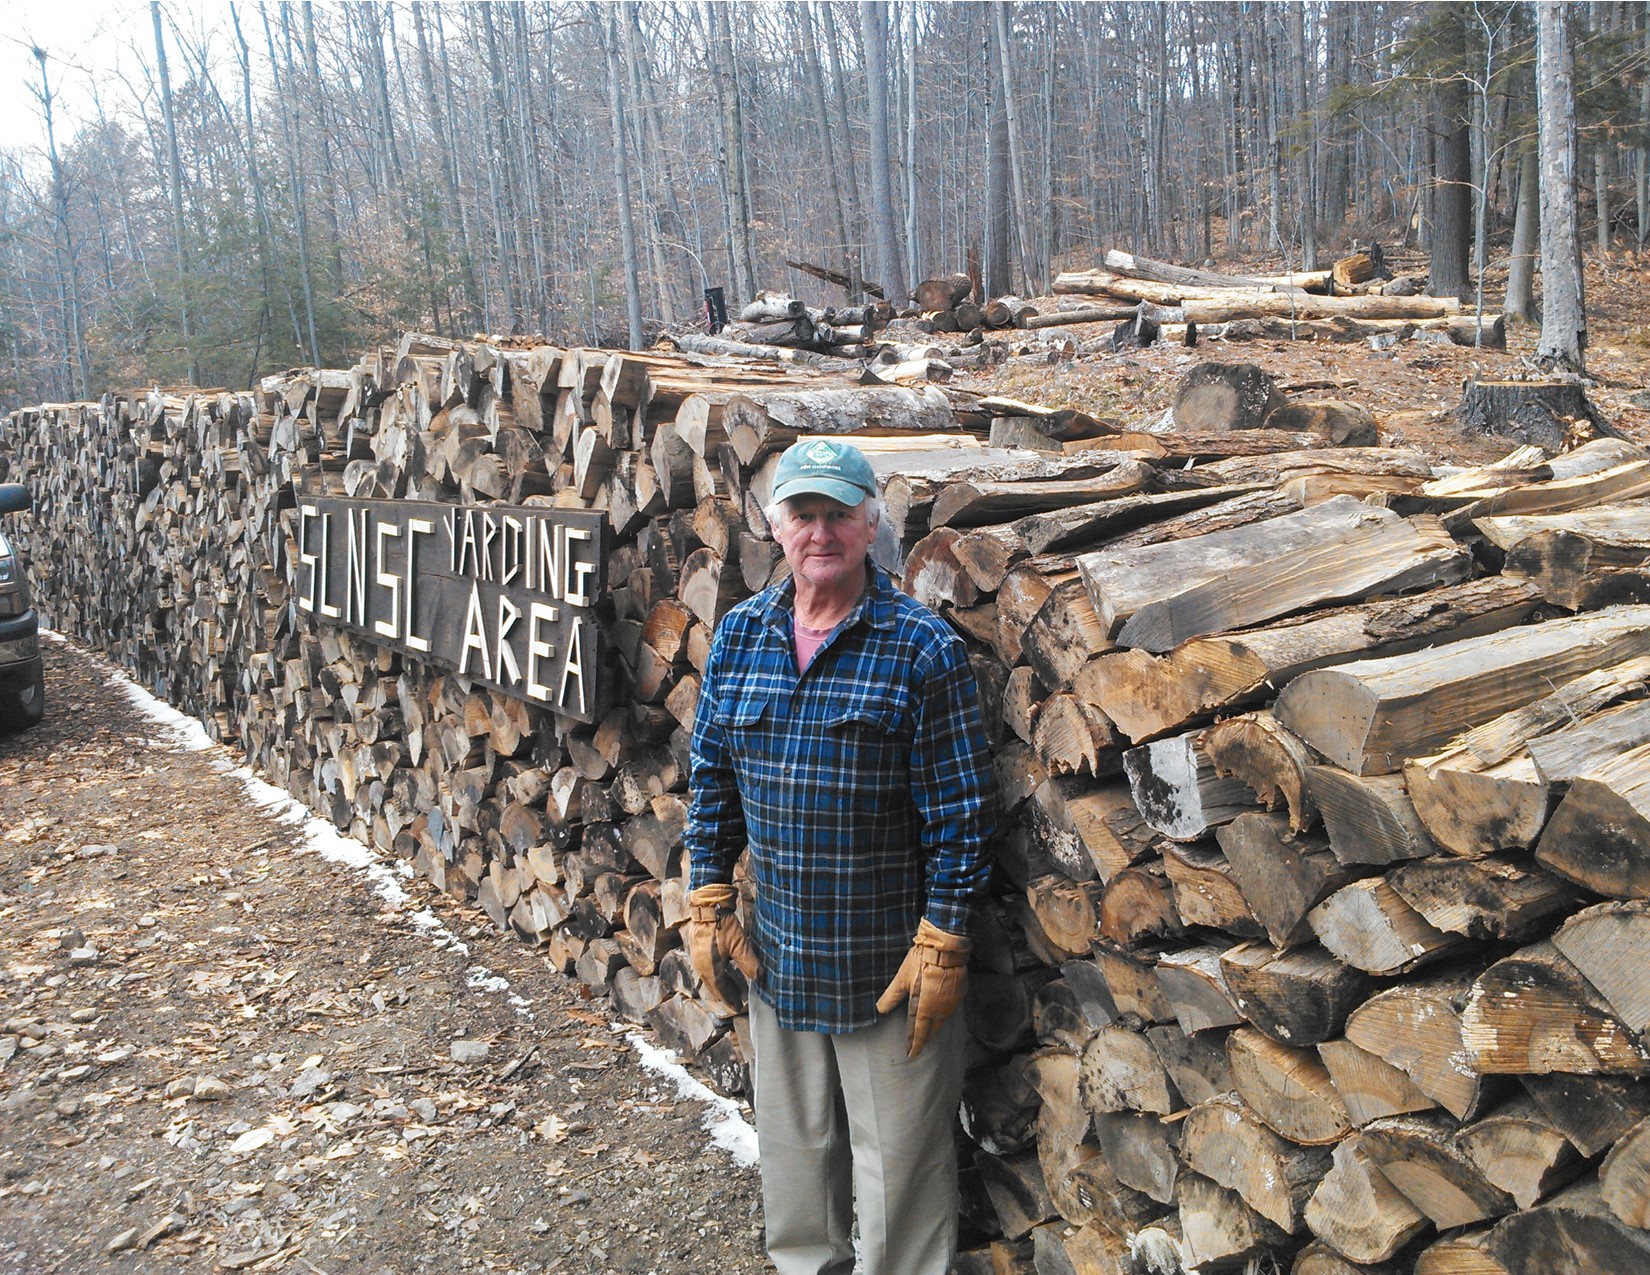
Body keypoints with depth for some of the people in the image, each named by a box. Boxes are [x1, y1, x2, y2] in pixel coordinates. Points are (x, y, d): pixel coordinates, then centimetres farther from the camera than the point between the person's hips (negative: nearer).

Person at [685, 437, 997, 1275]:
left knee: (898, 1165, 10)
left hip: (888, 966, -5)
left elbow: (959, 806, -13)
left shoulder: (922, 647, -13)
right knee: (792, 1148, 23)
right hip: (776, 954, 5)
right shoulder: (738, 636, 2)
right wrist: (708, 903, 5)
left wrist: (942, 945, -14)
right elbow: (712, 776, 9)